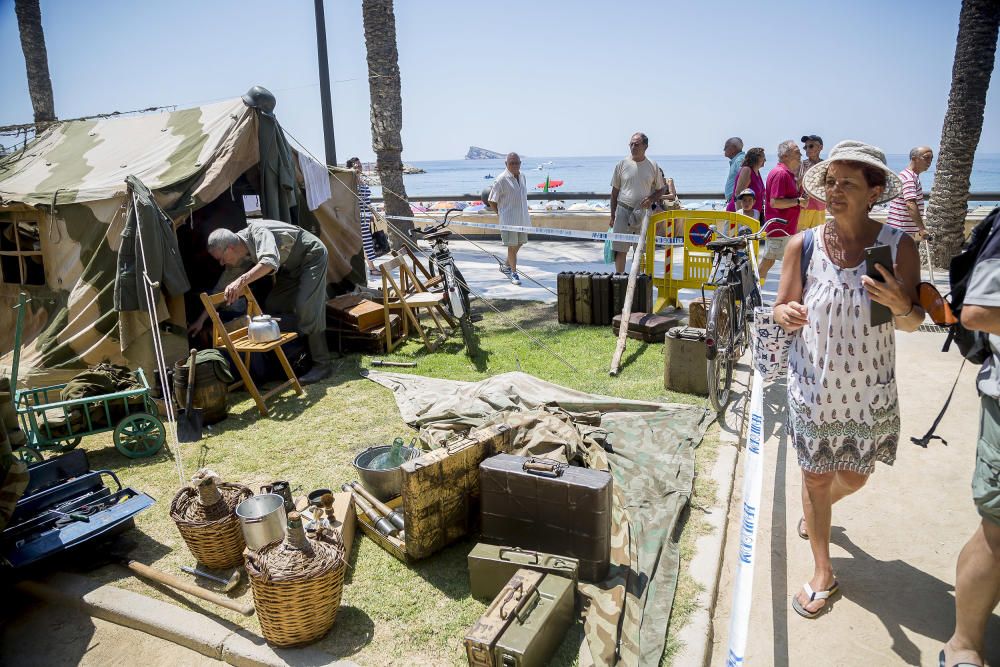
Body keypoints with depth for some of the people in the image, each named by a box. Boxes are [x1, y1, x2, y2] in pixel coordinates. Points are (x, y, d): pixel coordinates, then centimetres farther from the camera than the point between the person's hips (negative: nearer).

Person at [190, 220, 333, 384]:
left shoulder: (258, 233, -31)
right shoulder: (242, 254, -5)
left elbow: (270, 261, -50)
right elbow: (223, 288, 3)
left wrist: (241, 281, -58)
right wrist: (202, 319, 3)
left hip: (312, 256, -9)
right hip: (292, 266, 9)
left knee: (305, 308, -22)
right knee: (271, 306, 4)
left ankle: (322, 364, -16)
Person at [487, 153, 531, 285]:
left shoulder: (522, 177, 9)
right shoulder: (501, 180, -13)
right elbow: (491, 201, -9)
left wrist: (525, 214, 15)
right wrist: (500, 213, 0)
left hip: (522, 218, 7)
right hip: (508, 219, -7)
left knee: (519, 243, 15)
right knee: (512, 246, -1)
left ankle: (506, 266, 33)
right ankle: (513, 272, 12)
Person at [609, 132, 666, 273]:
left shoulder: (653, 166, 4)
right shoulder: (622, 165, 3)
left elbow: (660, 190, 12)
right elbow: (614, 192, 7)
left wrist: (651, 199, -10)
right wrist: (612, 216, 4)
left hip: (643, 213, 1)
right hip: (623, 211, -1)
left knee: (641, 251, 6)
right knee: (620, 250, -2)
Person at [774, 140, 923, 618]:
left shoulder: (898, 247, -10)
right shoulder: (802, 246, -8)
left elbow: (913, 324, -4)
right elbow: (783, 307, 1)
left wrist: (901, 305, -27)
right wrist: (786, 314, -23)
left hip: (869, 392, 1)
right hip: (812, 387, 0)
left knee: (853, 478, 18)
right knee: (815, 477, 10)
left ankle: (815, 510, 54)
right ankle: (823, 573, 31)